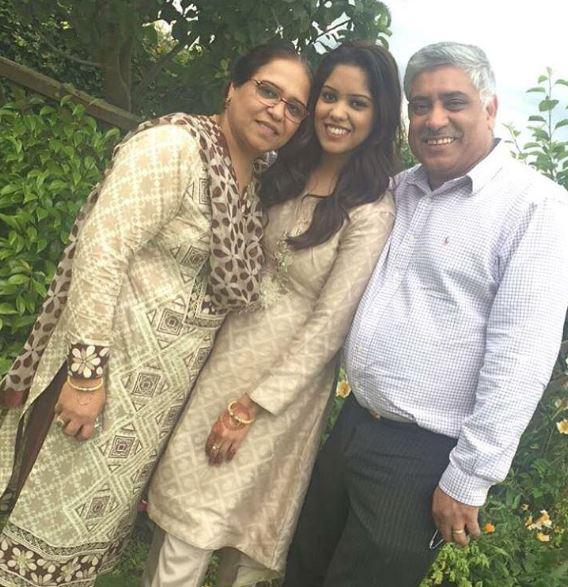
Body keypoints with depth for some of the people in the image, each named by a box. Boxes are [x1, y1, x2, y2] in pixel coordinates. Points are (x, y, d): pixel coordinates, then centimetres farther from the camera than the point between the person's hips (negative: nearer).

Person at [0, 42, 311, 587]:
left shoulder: (256, 182, 8)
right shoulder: (175, 145, -16)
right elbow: (102, 249, -22)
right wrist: (86, 369, -24)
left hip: (169, 378, 8)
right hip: (116, 355, -7)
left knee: (101, 517, 21)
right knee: (56, 517, 6)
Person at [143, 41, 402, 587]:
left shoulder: (373, 210, -19)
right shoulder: (291, 168, 3)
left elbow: (328, 324, -18)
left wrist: (249, 406, -15)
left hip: (290, 372, -6)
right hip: (235, 342, 6)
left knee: (201, 507, 3)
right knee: (186, 477, 12)